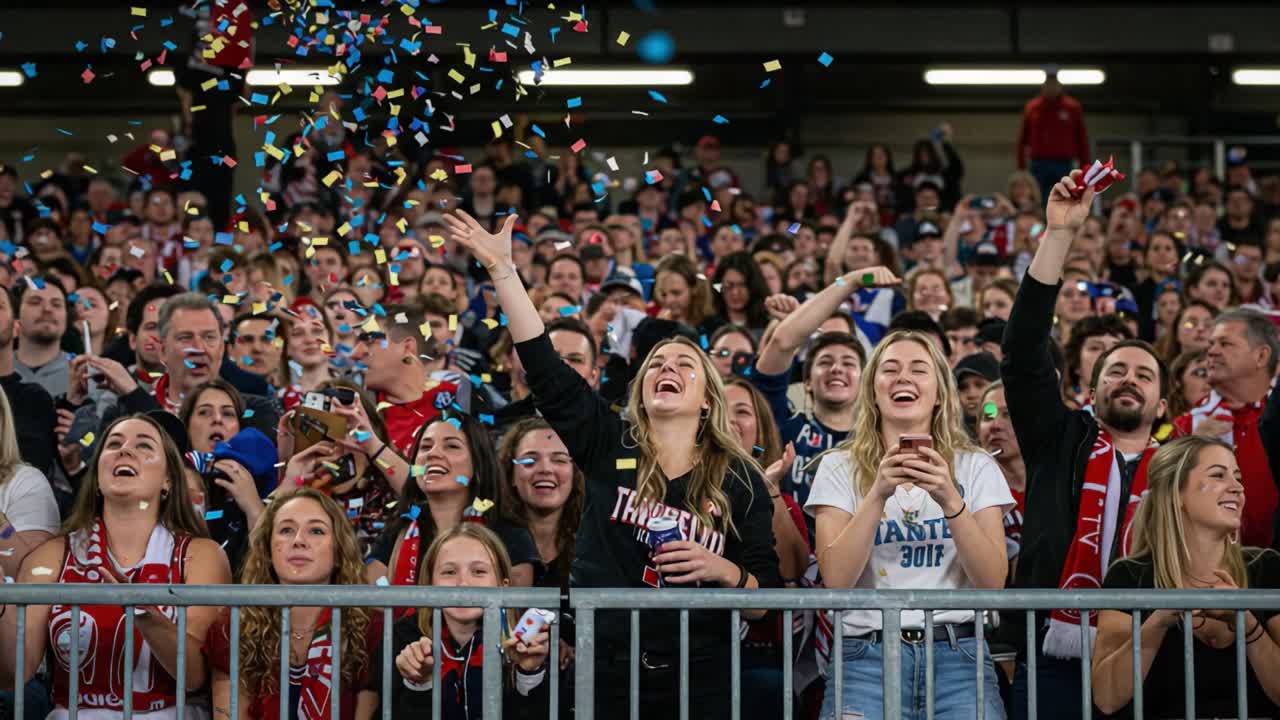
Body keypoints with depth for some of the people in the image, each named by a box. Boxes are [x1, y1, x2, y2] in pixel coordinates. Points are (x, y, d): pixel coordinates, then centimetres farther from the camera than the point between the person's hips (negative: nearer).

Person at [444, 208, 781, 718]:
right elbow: (542, 366, -5)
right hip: (601, 672, 0)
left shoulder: (741, 481, 2)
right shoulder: (610, 446, 3)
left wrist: (723, 571, -19)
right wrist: (501, 269, -10)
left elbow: (766, 597, 2)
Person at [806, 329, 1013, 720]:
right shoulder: (839, 468, 7)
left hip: (958, 655, 1)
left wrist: (951, 501, -14)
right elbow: (836, 580, -5)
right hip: (867, 655, -1)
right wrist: (877, 494, -15)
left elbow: (993, 581, -1)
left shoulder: (976, 467, 9)